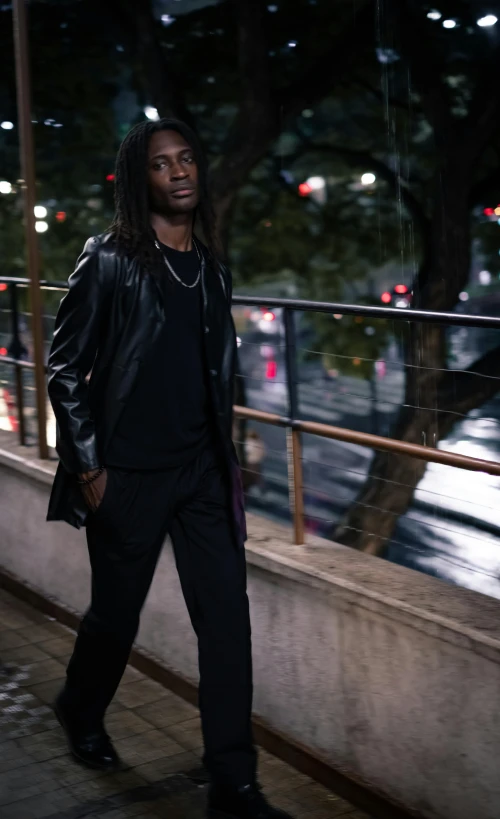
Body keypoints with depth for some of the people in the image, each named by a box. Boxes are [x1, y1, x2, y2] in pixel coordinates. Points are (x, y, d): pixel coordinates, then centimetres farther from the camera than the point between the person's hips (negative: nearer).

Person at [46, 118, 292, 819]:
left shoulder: (212, 268, 8)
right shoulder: (109, 261, -8)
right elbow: (65, 368, -7)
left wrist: (225, 459, 14)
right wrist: (89, 467, -11)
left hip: (203, 472, 5)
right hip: (128, 474, -4)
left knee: (227, 618, 1)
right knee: (116, 613, 12)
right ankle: (81, 713, 44)